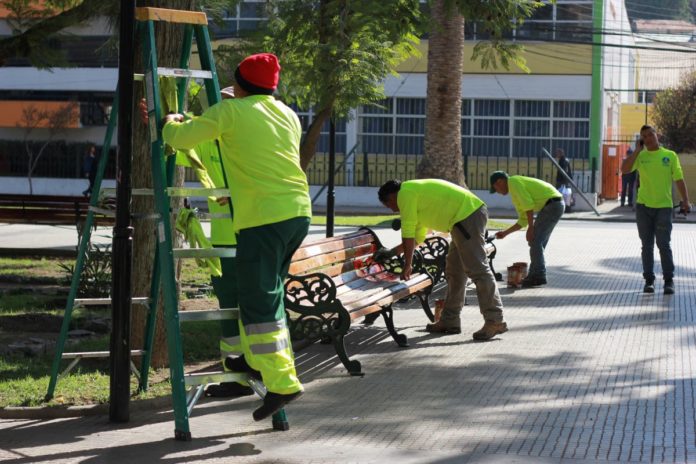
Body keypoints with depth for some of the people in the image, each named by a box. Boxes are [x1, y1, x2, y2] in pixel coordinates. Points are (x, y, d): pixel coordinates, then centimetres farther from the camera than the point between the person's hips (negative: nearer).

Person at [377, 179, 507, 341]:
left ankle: (495, 321, -16)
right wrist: (392, 252, 37)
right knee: (454, 271, 15)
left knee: (477, 269, -13)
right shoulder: (415, 191, 26)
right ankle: (449, 321, 19)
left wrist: (407, 265, 1)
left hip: (467, 216, -11)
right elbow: (417, 236, 34)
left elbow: (408, 233, -6)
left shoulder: (405, 194, -4)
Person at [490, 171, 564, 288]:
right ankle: (536, 274, 15)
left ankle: (538, 275, -8)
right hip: (556, 205, 10)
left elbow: (528, 204, -16)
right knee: (538, 241, 13)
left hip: (551, 204, -10)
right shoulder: (516, 196, 25)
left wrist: (531, 227, -15)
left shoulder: (513, 182, -5)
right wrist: (505, 233, 28)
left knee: (534, 240, -8)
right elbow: (523, 221, 27)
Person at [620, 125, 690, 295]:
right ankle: (649, 280, 11)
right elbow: (624, 169, -9)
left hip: (664, 206, -2)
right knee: (647, 245, 4)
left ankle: (669, 281, 2)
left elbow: (679, 180, 5)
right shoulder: (640, 156, 6)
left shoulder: (670, 156, 5)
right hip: (643, 206, 2)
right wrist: (637, 150, -7)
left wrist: (685, 201, -4)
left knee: (663, 244, -6)